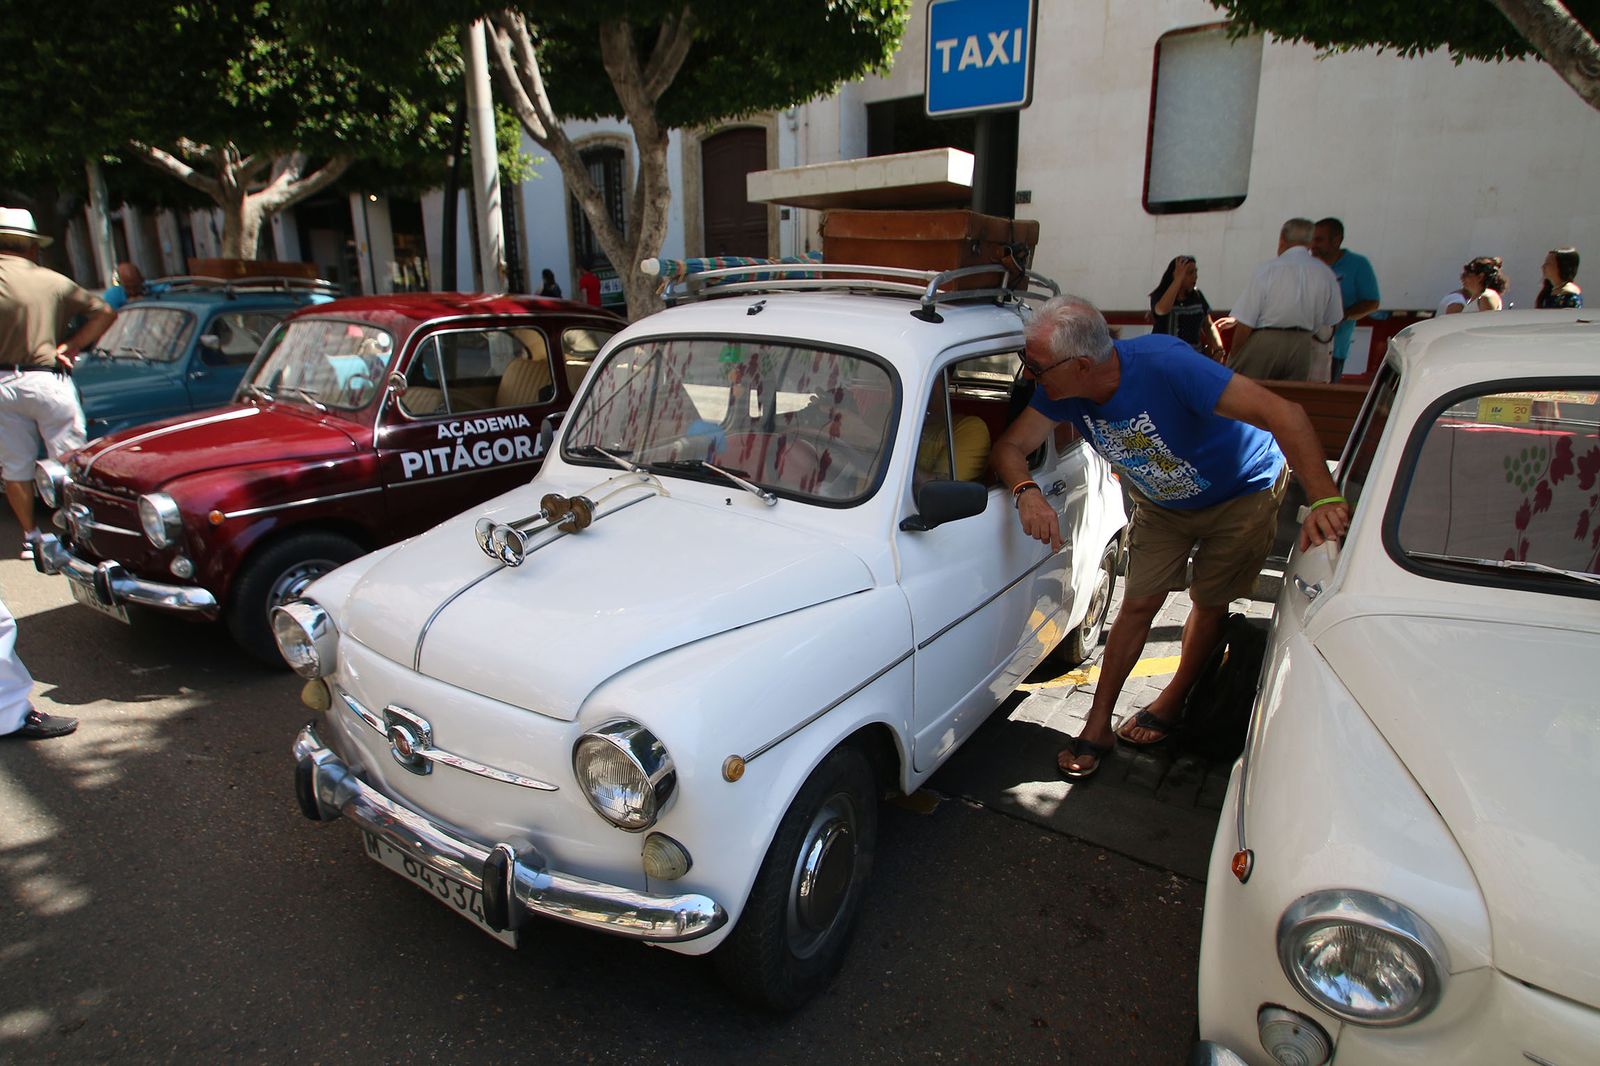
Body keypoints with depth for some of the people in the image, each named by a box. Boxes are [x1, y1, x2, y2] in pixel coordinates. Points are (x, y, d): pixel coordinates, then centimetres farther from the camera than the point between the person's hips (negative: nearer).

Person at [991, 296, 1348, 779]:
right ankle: (1098, 725, 13)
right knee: (1138, 604, 4)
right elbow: (1009, 446, -19)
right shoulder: (1061, 390, -24)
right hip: (1160, 502, 4)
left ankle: (1173, 702, 33)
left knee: (1209, 604, 9)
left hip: (1243, 493, -4)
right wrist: (1027, 491, -42)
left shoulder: (1165, 365, -40)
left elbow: (1282, 413, -41)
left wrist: (1325, 500, -51)